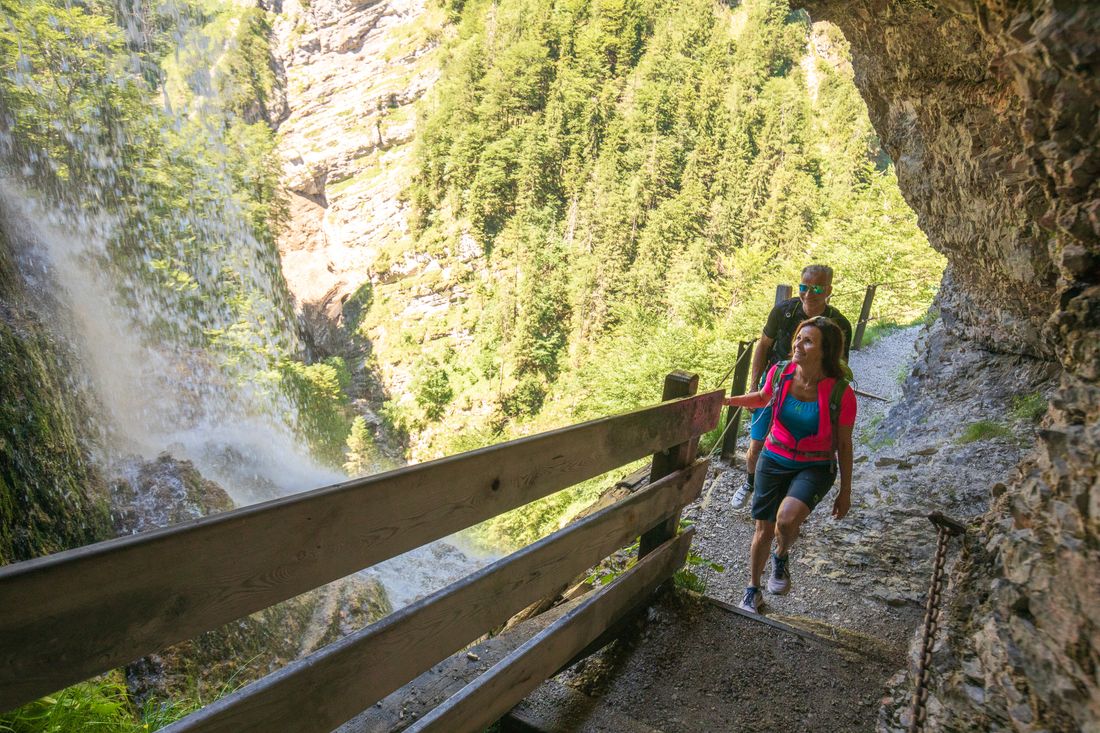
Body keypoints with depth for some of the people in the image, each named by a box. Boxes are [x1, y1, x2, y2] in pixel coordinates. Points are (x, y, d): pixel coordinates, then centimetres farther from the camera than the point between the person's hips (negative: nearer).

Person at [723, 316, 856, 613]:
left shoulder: (841, 393, -20)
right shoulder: (780, 373, -13)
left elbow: (844, 444, -8)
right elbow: (763, 398, 12)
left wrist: (845, 491, -1)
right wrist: (728, 401, -2)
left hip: (815, 468, -3)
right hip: (774, 460, 3)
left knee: (787, 518, -29)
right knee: (764, 531, 10)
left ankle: (781, 556, 9)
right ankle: (753, 589, 35)